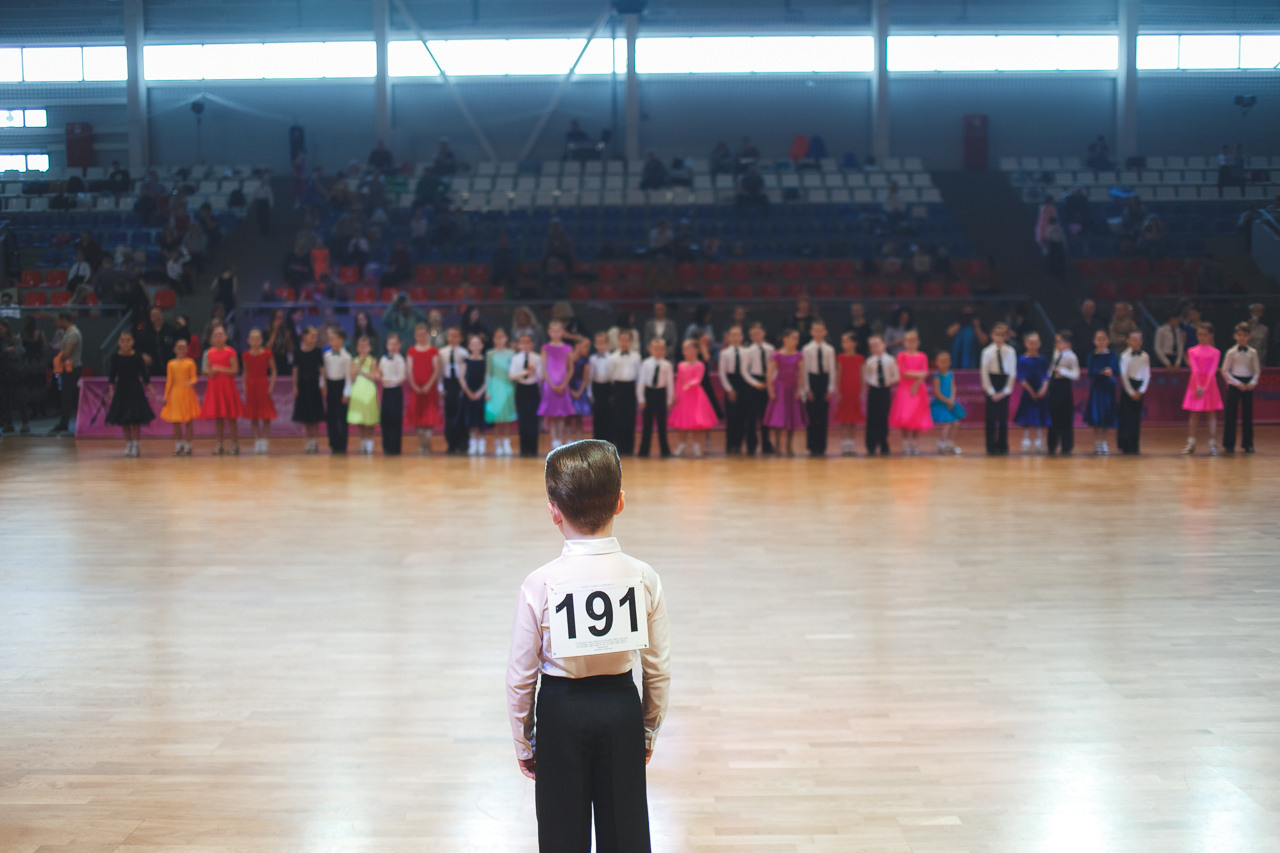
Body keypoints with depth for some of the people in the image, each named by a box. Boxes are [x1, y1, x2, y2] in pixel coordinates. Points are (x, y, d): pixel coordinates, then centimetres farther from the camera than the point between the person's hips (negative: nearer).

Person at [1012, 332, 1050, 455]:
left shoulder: (1042, 359, 6)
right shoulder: (1022, 359, -3)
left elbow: (1046, 376, 4)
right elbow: (1021, 378, -6)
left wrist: (1043, 389, -12)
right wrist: (1031, 391, -12)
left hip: (1041, 393, 3)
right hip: (1028, 393, -3)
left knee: (1041, 421, 5)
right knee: (1027, 422, -2)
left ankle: (1039, 445, 11)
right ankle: (1026, 445, 4)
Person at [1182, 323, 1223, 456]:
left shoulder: (1215, 352, 2)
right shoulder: (1192, 351, 5)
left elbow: (1212, 371, -6)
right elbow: (1194, 369, -5)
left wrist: (1205, 387, -17)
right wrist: (1198, 386, -16)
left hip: (1209, 385, -1)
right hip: (1195, 384, 1)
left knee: (1212, 414, 1)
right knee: (1194, 414, 3)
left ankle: (1213, 444, 1)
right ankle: (1191, 443, 6)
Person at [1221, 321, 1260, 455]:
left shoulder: (1253, 352, 4)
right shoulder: (1231, 352, -3)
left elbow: (1257, 370, 8)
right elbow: (1225, 371, -3)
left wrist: (1253, 382, -9)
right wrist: (1237, 383, -10)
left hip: (1248, 385, 2)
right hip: (1234, 384, -2)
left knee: (1247, 414, 4)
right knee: (1231, 414, -2)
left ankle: (1247, 444, 11)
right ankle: (1228, 444, 3)